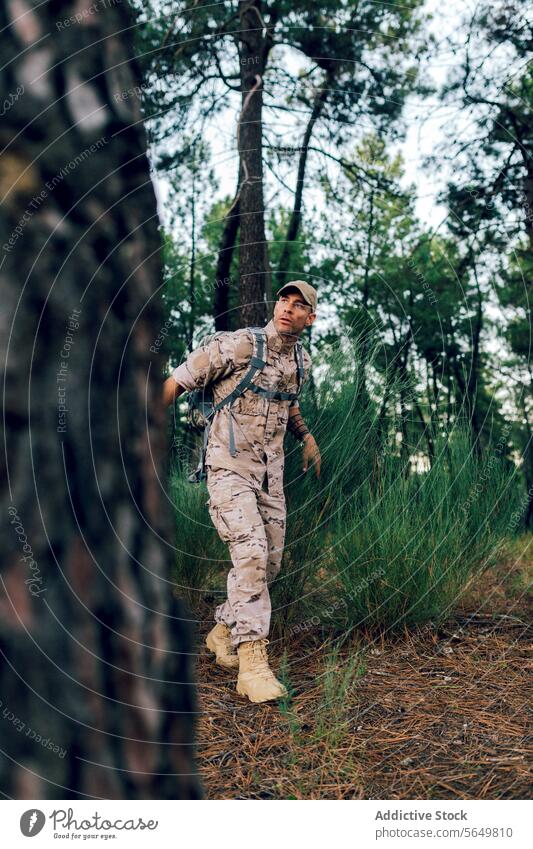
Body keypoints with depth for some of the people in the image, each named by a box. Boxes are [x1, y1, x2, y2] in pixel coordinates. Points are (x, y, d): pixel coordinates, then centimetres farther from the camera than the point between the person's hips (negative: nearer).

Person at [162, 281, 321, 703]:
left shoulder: (302, 361, 10)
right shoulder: (237, 345, -11)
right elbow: (176, 383, -7)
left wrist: (307, 436, 23)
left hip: (271, 473, 7)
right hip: (230, 468, -7)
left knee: (270, 563, 8)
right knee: (251, 553, -21)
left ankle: (224, 631, 30)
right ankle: (252, 660, -15)